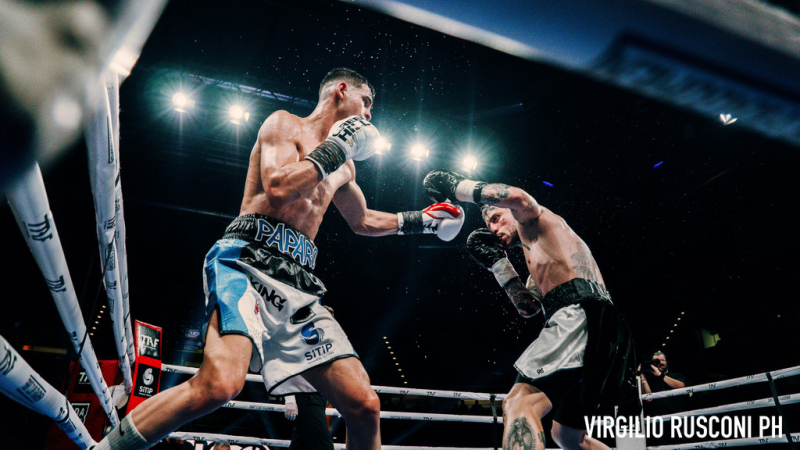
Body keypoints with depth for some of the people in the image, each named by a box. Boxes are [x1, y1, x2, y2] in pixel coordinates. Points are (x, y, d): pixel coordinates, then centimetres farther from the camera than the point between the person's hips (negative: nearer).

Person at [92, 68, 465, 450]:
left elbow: (362, 221, 39)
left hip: (298, 283, 7)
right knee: (220, 384, -33)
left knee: (365, 406, -2)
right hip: (248, 260, -6)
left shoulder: (342, 166, 26)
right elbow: (278, 189, -13)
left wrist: (420, 220, 33)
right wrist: (336, 149, -4)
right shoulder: (284, 124, 6)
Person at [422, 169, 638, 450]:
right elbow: (528, 306, 24)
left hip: (581, 316, -10)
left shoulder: (536, 221, 10)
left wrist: (456, 186, -4)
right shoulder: (538, 264, 34)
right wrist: (496, 261, 24)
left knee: (518, 405, -24)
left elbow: (517, 198, -14)